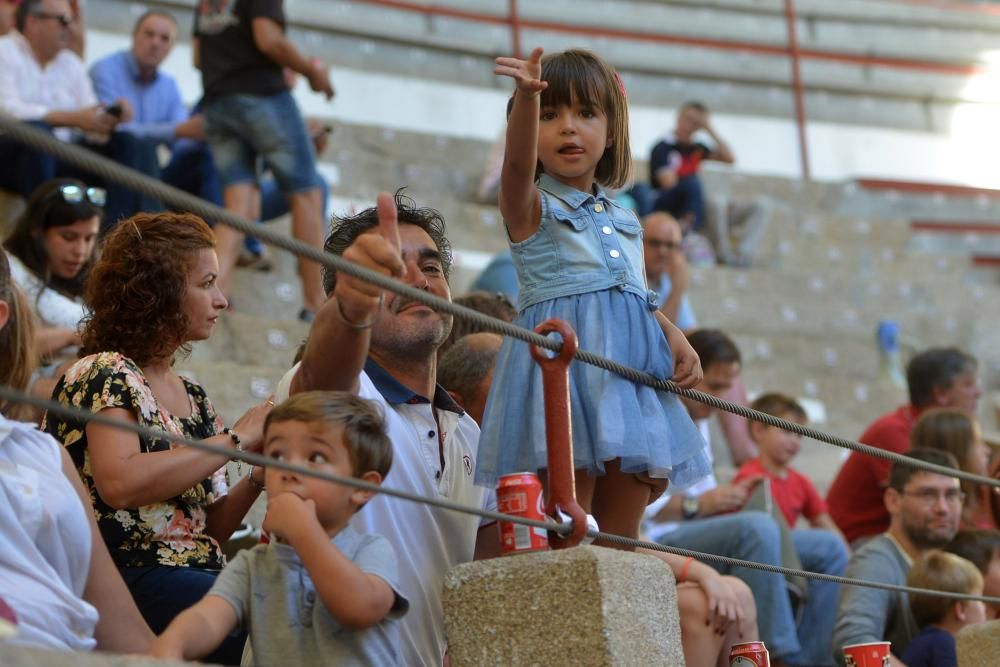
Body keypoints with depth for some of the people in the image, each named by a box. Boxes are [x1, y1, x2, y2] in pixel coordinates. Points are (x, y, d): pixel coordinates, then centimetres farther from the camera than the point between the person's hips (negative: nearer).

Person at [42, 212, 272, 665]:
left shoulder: (193, 399, 20)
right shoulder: (105, 375, -2)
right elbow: (120, 483, -21)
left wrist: (261, 473, 1)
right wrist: (237, 439, -14)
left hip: (197, 581, 7)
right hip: (133, 578, -7)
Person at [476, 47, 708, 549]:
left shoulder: (623, 220, 21)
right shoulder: (530, 206, 3)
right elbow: (518, 164, -19)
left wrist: (675, 337, 2)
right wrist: (528, 96, -38)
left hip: (632, 366, 6)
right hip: (562, 357, -6)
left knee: (622, 532, 5)